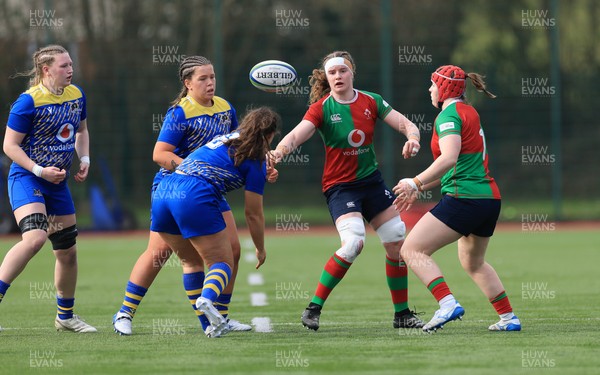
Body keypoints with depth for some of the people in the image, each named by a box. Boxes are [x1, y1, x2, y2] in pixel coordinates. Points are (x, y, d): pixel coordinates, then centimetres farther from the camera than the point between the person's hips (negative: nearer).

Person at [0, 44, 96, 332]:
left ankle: (65, 316, 28)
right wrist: (39, 170, -21)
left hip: (57, 182, 7)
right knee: (35, 237, -30)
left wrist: (84, 160, 6)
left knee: (67, 251, 12)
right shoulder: (29, 101, -16)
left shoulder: (77, 95, 4)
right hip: (25, 178, -7)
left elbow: (81, 130, 22)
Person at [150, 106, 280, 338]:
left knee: (191, 259, 22)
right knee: (223, 263, 2)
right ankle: (206, 299, -29)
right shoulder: (255, 161, 7)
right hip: (195, 197, -7)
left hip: (163, 190, 7)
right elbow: (253, 214, 9)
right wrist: (260, 249, 26)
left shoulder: (227, 139, 26)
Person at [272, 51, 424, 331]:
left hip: (371, 180, 5)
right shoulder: (322, 108, -11)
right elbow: (297, 134, -25)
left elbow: (406, 125, -1)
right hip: (340, 185, -5)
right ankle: (314, 308, -14)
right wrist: (280, 149, -47)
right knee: (353, 242, -25)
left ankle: (402, 314, 19)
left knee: (397, 243, 3)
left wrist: (412, 137, -25)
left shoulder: (371, 102, 0)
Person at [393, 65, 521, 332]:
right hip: (490, 197, 10)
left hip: (464, 198, -10)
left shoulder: (449, 114, -9)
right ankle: (509, 318, 26)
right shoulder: (469, 112, 20)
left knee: (412, 250, -10)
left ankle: (448, 304, -24)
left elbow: (449, 159, -26)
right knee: (473, 262, 28)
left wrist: (415, 183, -27)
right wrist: (419, 189, 24)